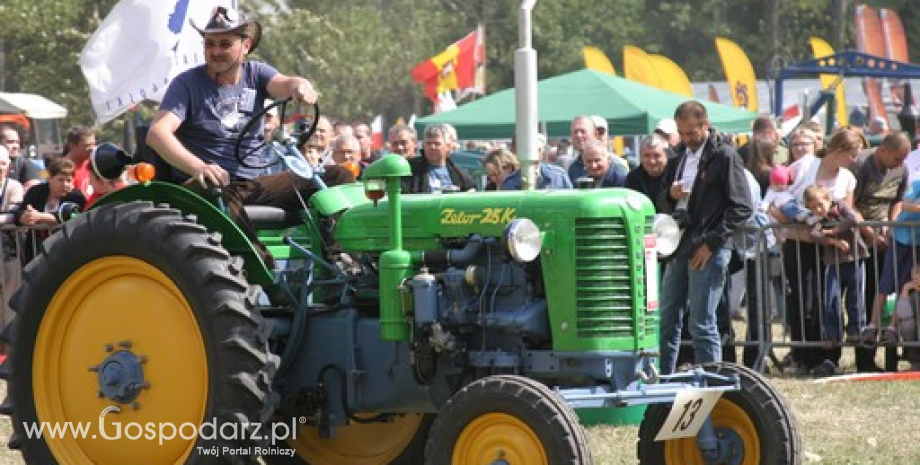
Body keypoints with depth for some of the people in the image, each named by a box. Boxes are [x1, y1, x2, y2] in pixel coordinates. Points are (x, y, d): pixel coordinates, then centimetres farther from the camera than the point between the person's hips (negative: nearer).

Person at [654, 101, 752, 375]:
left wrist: (711, 243, -14)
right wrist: (670, 195, -2)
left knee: (702, 325, -6)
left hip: (708, 251, -7)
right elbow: (662, 204, 22)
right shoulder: (680, 155, 15)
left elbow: (741, 208, -10)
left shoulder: (724, 156, -7)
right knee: (666, 321, 10)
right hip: (679, 247, 7)